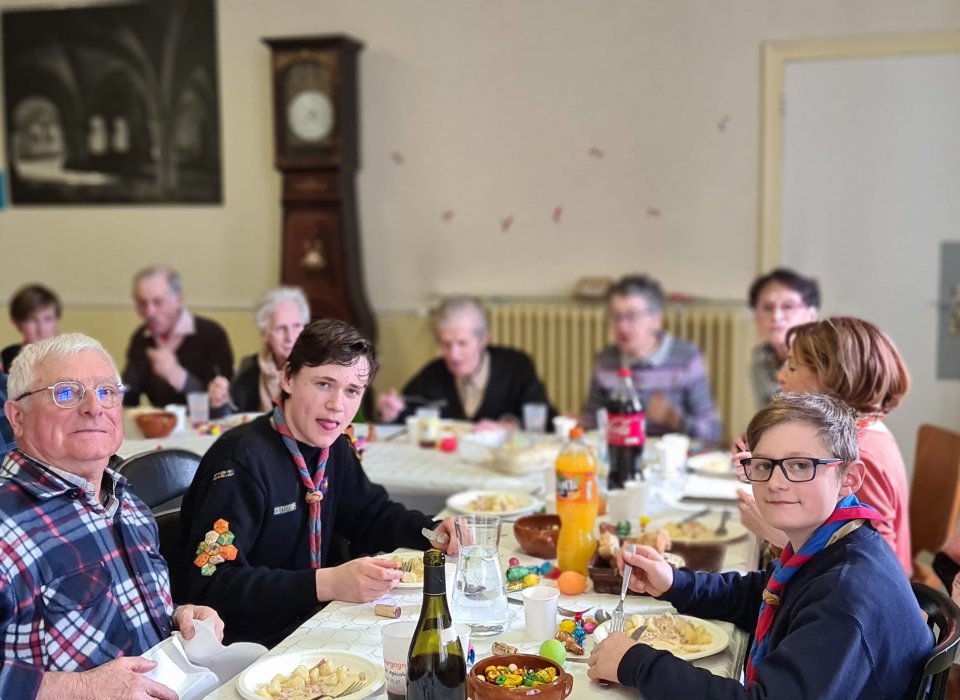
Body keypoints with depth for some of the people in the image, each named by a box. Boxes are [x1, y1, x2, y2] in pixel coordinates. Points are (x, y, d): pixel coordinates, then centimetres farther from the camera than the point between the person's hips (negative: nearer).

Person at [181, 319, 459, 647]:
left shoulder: (333, 447, 5)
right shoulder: (242, 460, -21)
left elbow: (371, 517, 19)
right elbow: (211, 585, -26)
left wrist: (436, 532, 0)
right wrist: (328, 584, -34)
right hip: (251, 643, -8)